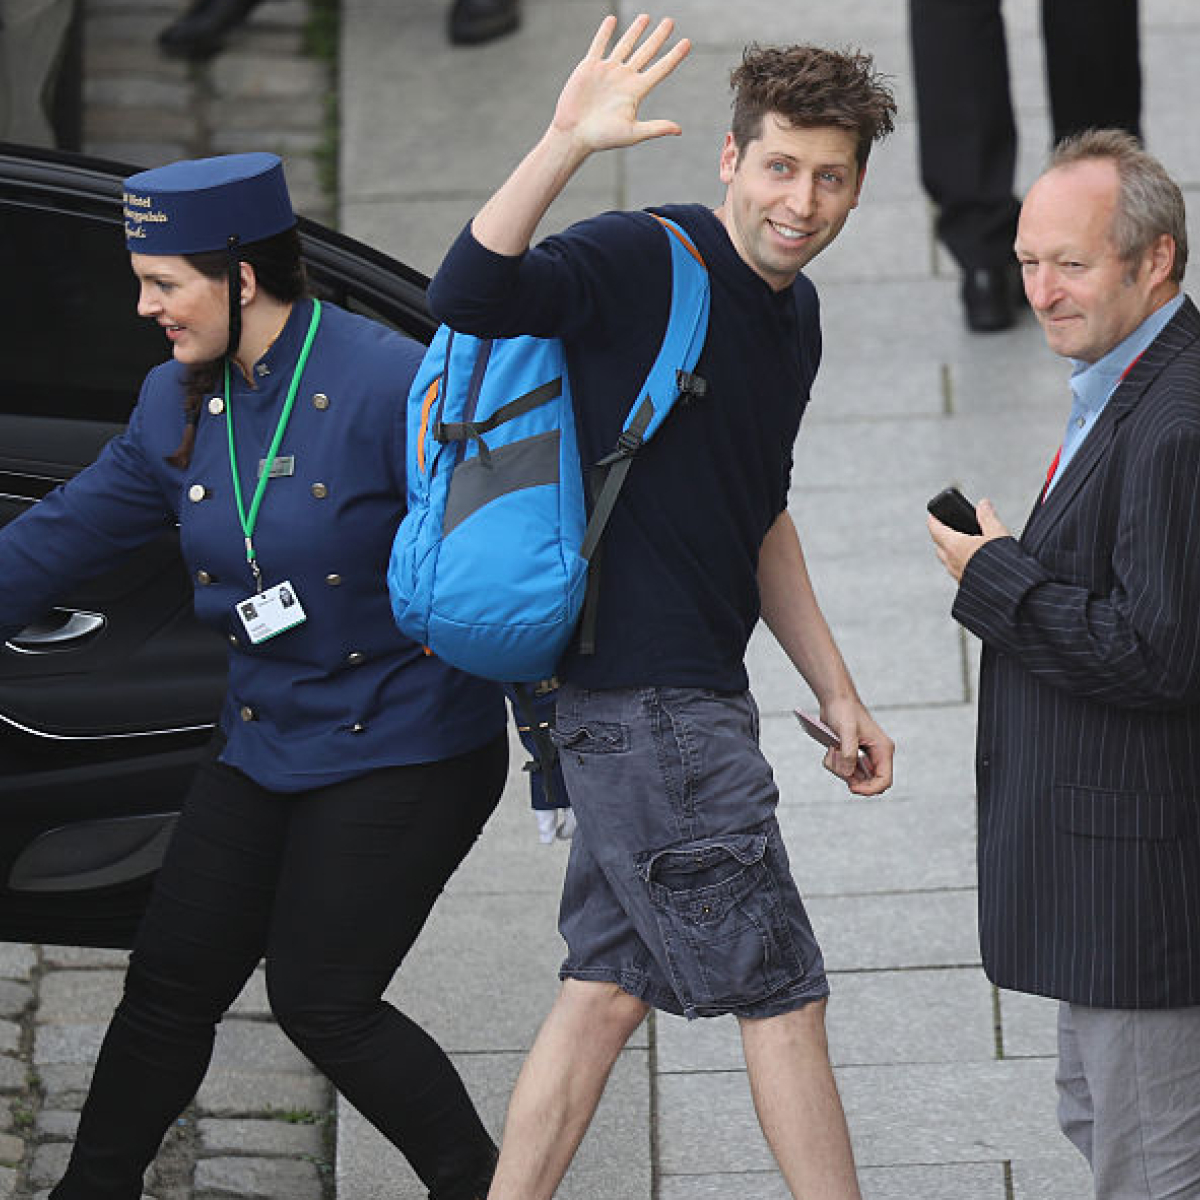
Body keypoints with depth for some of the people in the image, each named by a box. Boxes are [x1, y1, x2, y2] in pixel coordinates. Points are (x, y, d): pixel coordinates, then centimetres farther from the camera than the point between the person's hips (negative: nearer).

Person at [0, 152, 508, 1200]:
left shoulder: (388, 385, -19)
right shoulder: (178, 404, 3)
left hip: (401, 750, -7)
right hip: (263, 747, 7)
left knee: (323, 1003, -5)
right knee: (173, 982, 8)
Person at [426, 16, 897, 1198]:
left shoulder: (794, 314, 14)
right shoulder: (644, 260, -14)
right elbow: (467, 296, -31)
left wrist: (838, 697, 23)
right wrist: (566, 144, -42)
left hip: (695, 691, 9)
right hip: (644, 697, -9)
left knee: (609, 991, 11)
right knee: (780, 997, -4)